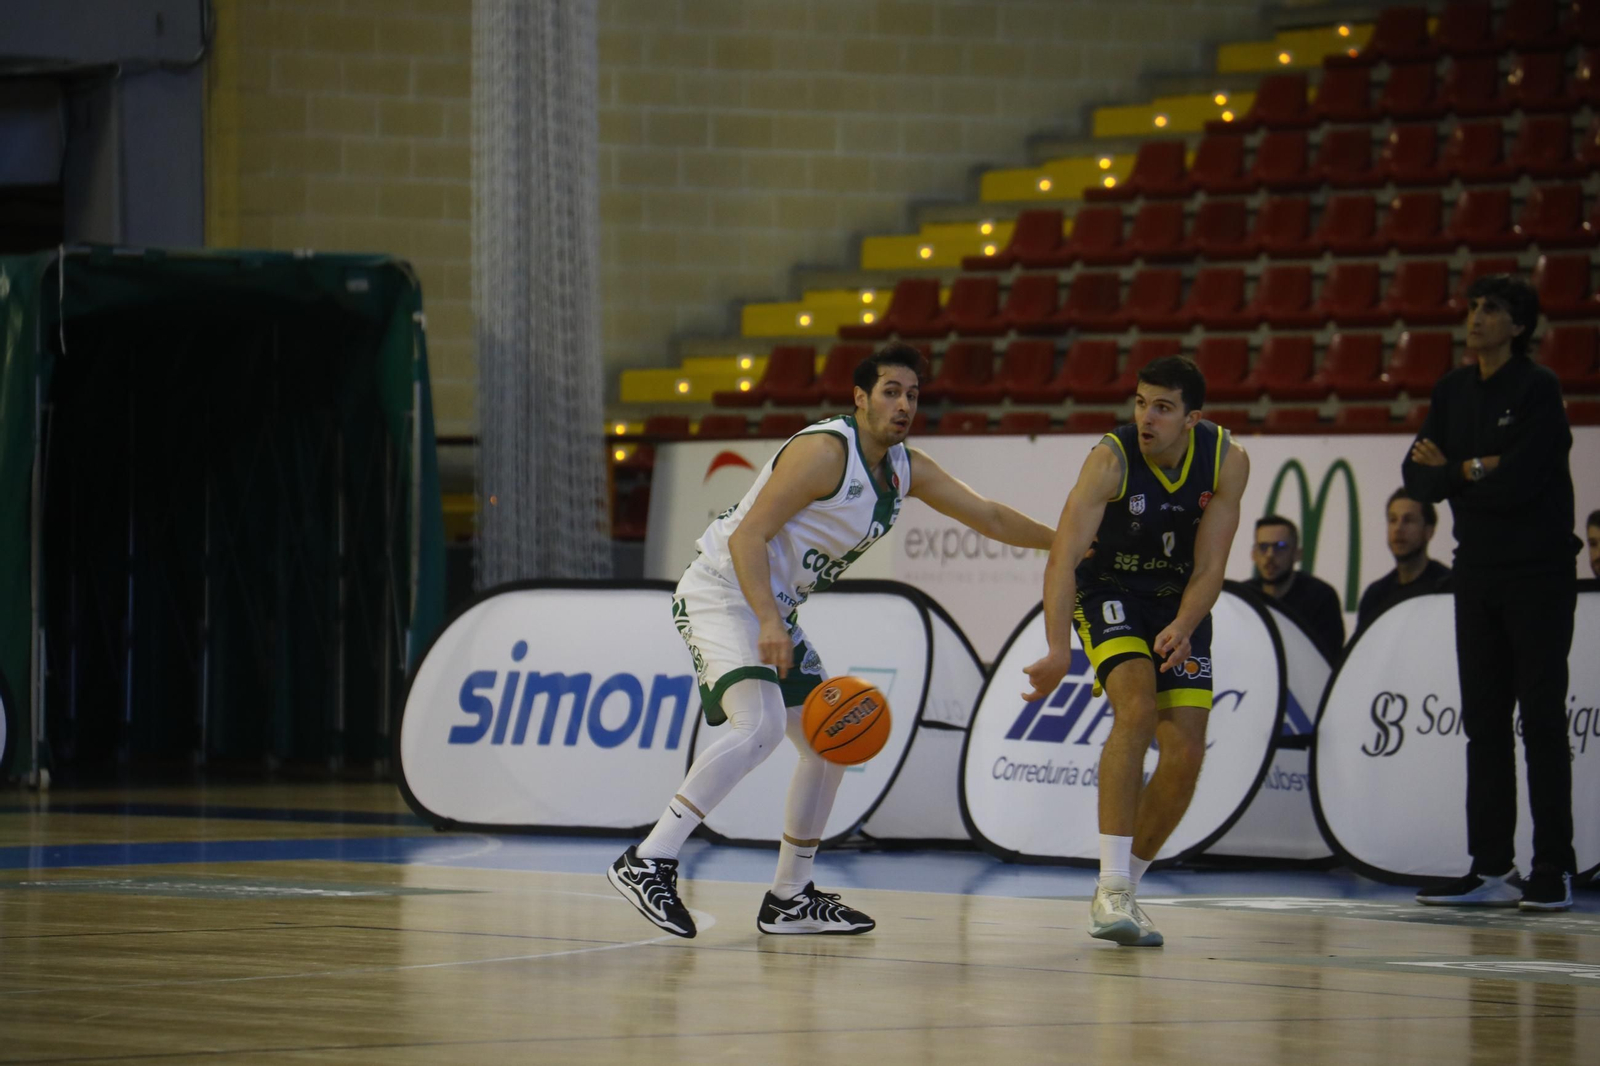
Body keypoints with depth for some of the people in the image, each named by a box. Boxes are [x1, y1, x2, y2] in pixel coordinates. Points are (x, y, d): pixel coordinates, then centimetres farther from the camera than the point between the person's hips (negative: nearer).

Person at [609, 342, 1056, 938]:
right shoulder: (825, 451, -19)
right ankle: (647, 862, -31)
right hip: (722, 592, -10)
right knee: (761, 725, -30)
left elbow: (988, 516, 23)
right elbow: (747, 535, -23)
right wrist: (769, 622, -34)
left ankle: (790, 899, 20)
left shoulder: (906, 470, 8)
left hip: (774, 609, 10)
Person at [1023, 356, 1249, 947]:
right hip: (1108, 592, -4)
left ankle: (1123, 887, 15)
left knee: (1186, 754, -4)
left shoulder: (1227, 462, -16)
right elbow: (1063, 557, -35)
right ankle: (1112, 890, -27)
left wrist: (1182, 628, -34)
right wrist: (1057, 649, -48)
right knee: (1137, 706, -28)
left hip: (1180, 603, 4)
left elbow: (1209, 567, -14)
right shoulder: (1112, 458, -26)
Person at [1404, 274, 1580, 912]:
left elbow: (1518, 481, -20)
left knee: (1542, 720, -6)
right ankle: (1491, 869, 7)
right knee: (1484, 721, 5)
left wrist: (1451, 471, -6)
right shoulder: (1454, 392, 11)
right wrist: (1476, 470, -13)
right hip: (1477, 572, 6)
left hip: (1538, 574, -6)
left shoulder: (1538, 389, -9)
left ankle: (1554, 870, -5)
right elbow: (1418, 480, 5)